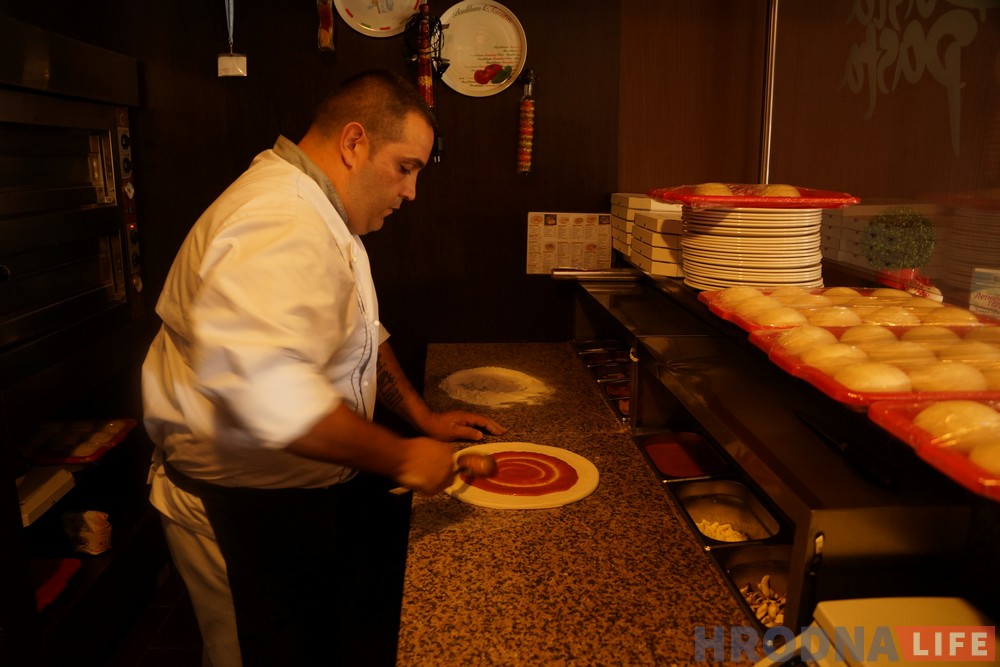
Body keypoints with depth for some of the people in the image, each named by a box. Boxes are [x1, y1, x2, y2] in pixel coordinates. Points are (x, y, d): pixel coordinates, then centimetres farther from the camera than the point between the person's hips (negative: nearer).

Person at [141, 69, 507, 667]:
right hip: (245, 504, -10)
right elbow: (258, 383, -44)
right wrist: (399, 456, -35)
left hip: (308, 484, 10)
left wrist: (424, 417, 8)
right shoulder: (282, 225, -29)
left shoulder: (324, 212, 8)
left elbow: (360, 335, 17)